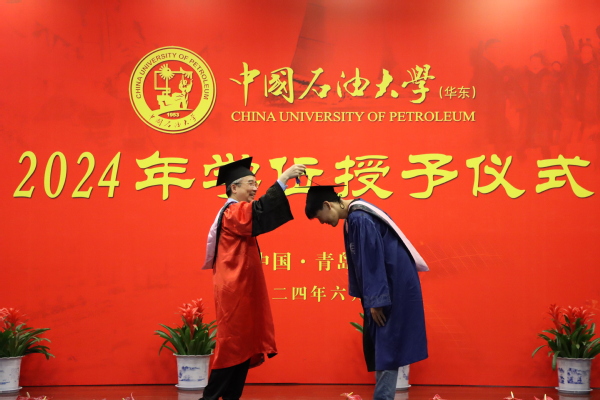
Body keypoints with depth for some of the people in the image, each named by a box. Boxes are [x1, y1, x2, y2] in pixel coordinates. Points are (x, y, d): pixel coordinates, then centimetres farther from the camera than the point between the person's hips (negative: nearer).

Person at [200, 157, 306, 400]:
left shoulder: (234, 212, 19)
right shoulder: (233, 212, -15)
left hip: (241, 290, 10)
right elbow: (260, 211, -33)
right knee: (233, 345, -7)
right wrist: (283, 179, -36)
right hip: (235, 291, -10)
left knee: (244, 345, 9)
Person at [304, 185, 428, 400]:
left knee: (387, 345, -6)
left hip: (395, 287, -10)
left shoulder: (360, 219, -19)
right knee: (378, 344, 11)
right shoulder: (353, 217, 12)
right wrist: (370, 299, 16)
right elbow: (360, 260, 16)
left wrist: (376, 300, -19)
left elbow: (372, 261, -21)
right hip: (388, 285, 10)